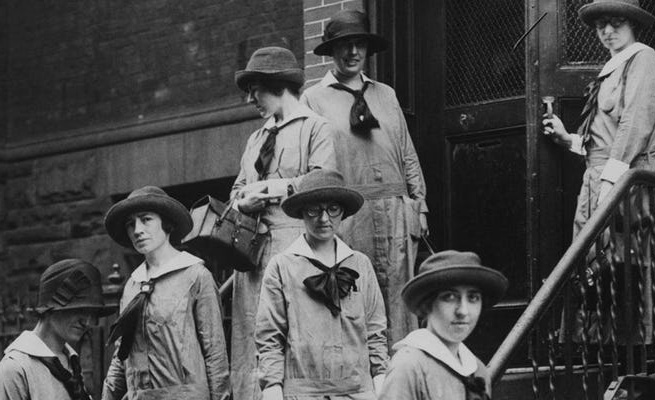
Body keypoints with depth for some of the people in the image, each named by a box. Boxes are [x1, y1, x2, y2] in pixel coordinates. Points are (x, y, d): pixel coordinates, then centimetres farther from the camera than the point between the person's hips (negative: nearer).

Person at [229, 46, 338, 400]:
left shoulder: (316, 127, 3)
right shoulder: (256, 138, 26)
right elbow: (238, 189, 25)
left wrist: (271, 188, -6)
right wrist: (244, 202, 3)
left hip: (293, 241, -7)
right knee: (249, 329, -2)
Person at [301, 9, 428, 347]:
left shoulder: (385, 95, 19)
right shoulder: (314, 98, 6)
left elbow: (408, 155, 19)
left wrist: (420, 205, 10)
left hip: (396, 209, 4)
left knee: (398, 302, 0)